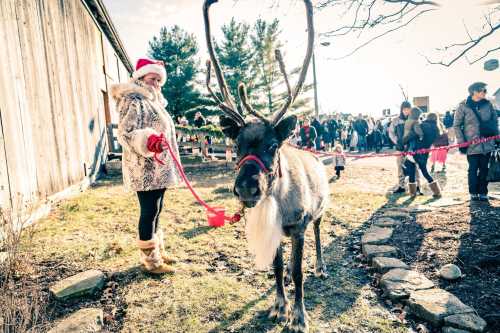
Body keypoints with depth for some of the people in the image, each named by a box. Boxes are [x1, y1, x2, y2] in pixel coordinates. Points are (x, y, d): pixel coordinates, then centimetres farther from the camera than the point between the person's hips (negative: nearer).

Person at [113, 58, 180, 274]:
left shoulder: (153, 102, 20)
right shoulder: (133, 101, -10)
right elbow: (126, 133, -22)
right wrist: (149, 141, -40)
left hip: (158, 168, 10)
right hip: (144, 169, -10)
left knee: (156, 210, 15)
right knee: (149, 212, -4)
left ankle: (157, 252, 27)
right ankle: (151, 261, 6)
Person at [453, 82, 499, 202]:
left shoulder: (487, 104, 4)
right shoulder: (463, 106, -7)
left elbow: (495, 120, 16)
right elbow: (456, 126, -4)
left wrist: (496, 134, 9)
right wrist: (461, 142, -8)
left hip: (487, 144, 4)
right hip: (472, 145, -3)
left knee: (484, 169, 9)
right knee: (473, 169, 3)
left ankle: (483, 193, 19)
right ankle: (473, 193, 17)